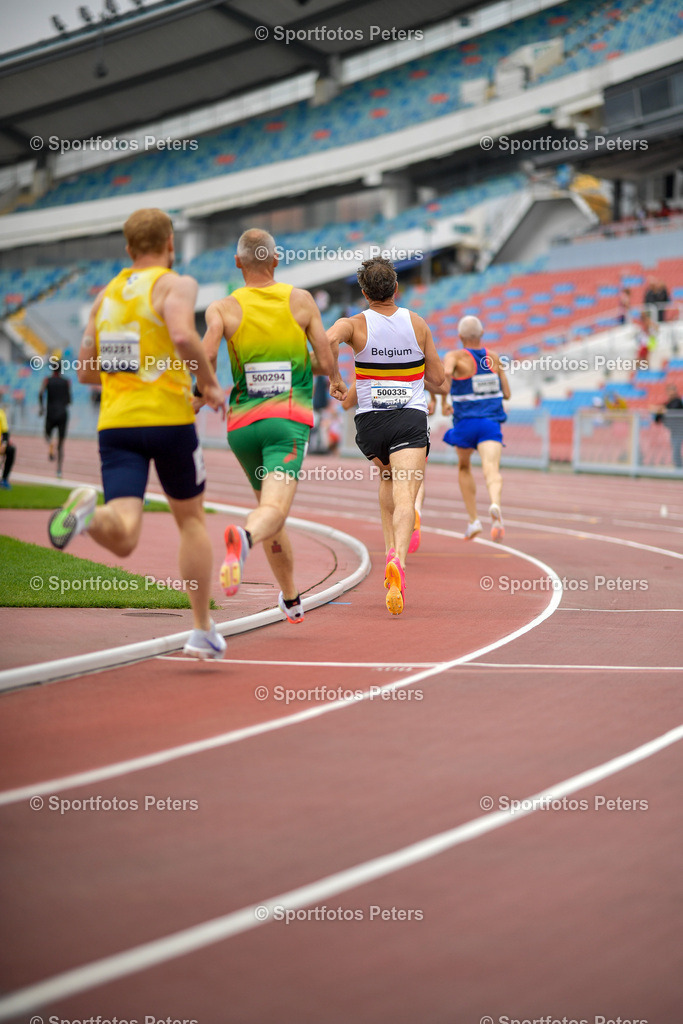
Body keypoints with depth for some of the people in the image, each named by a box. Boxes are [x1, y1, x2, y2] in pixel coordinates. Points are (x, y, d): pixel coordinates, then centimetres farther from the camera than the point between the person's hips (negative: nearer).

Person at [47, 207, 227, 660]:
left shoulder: (106, 295, 17)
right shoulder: (176, 284, -1)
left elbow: (86, 371, 19)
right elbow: (183, 336, -22)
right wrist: (211, 386, -9)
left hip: (115, 424, 4)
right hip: (168, 419, -3)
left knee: (123, 538, -7)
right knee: (191, 519, 17)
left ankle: (88, 511, -41)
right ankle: (204, 631, 22)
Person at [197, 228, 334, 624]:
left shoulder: (223, 308, 3)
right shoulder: (301, 301, 6)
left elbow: (205, 358, -14)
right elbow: (327, 364, 4)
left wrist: (200, 395, 5)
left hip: (243, 422, 3)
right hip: (290, 420, -3)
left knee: (270, 506, 21)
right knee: (273, 509, -18)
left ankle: (292, 600, 31)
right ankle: (244, 538, -54)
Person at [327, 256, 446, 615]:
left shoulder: (355, 324, -1)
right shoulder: (417, 324, 4)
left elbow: (328, 340, -26)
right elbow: (438, 378, 9)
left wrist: (334, 379, -11)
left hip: (371, 422, 2)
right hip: (412, 418, -2)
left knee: (388, 479, 31)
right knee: (404, 499, -15)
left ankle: (391, 551, 23)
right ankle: (398, 560, -41)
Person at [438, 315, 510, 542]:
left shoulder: (455, 356, -3)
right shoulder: (494, 358, 10)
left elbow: (445, 372, -27)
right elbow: (506, 393, 13)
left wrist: (443, 402, -16)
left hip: (465, 423, -1)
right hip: (492, 423, 1)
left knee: (464, 468, 25)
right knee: (492, 470, -17)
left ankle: (473, 520, 23)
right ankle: (495, 504, -50)